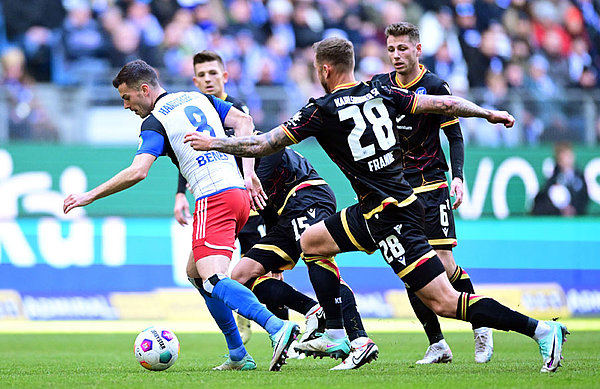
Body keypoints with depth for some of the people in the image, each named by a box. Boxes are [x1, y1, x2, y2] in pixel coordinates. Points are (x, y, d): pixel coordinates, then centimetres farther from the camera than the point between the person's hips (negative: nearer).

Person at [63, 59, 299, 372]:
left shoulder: (155, 122, -3)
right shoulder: (198, 99, 20)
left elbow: (137, 172, -16)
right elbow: (244, 121, 15)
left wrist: (90, 196, -8)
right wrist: (249, 173, 10)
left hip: (214, 199, -9)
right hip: (238, 192, 9)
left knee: (213, 280, -20)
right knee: (194, 272, 20)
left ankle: (277, 328, -42)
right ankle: (238, 356, 16)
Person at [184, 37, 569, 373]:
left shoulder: (324, 110, -12)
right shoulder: (381, 93, 4)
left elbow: (263, 145, -6)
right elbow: (445, 104, 6)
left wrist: (213, 143, 7)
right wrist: (490, 113, 22)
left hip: (389, 215, -9)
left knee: (443, 301, -10)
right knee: (311, 242, 21)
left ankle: (541, 328, -14)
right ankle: (336, 336, 25)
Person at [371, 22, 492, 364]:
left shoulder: (435, 87, -6)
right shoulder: (380, 85, 5)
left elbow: (455, 135, -2)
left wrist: (458, 176, -14)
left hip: (430, 184, -4)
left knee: (443, 261, -12)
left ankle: (481, 327, 7)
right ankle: (437, 345, 3)